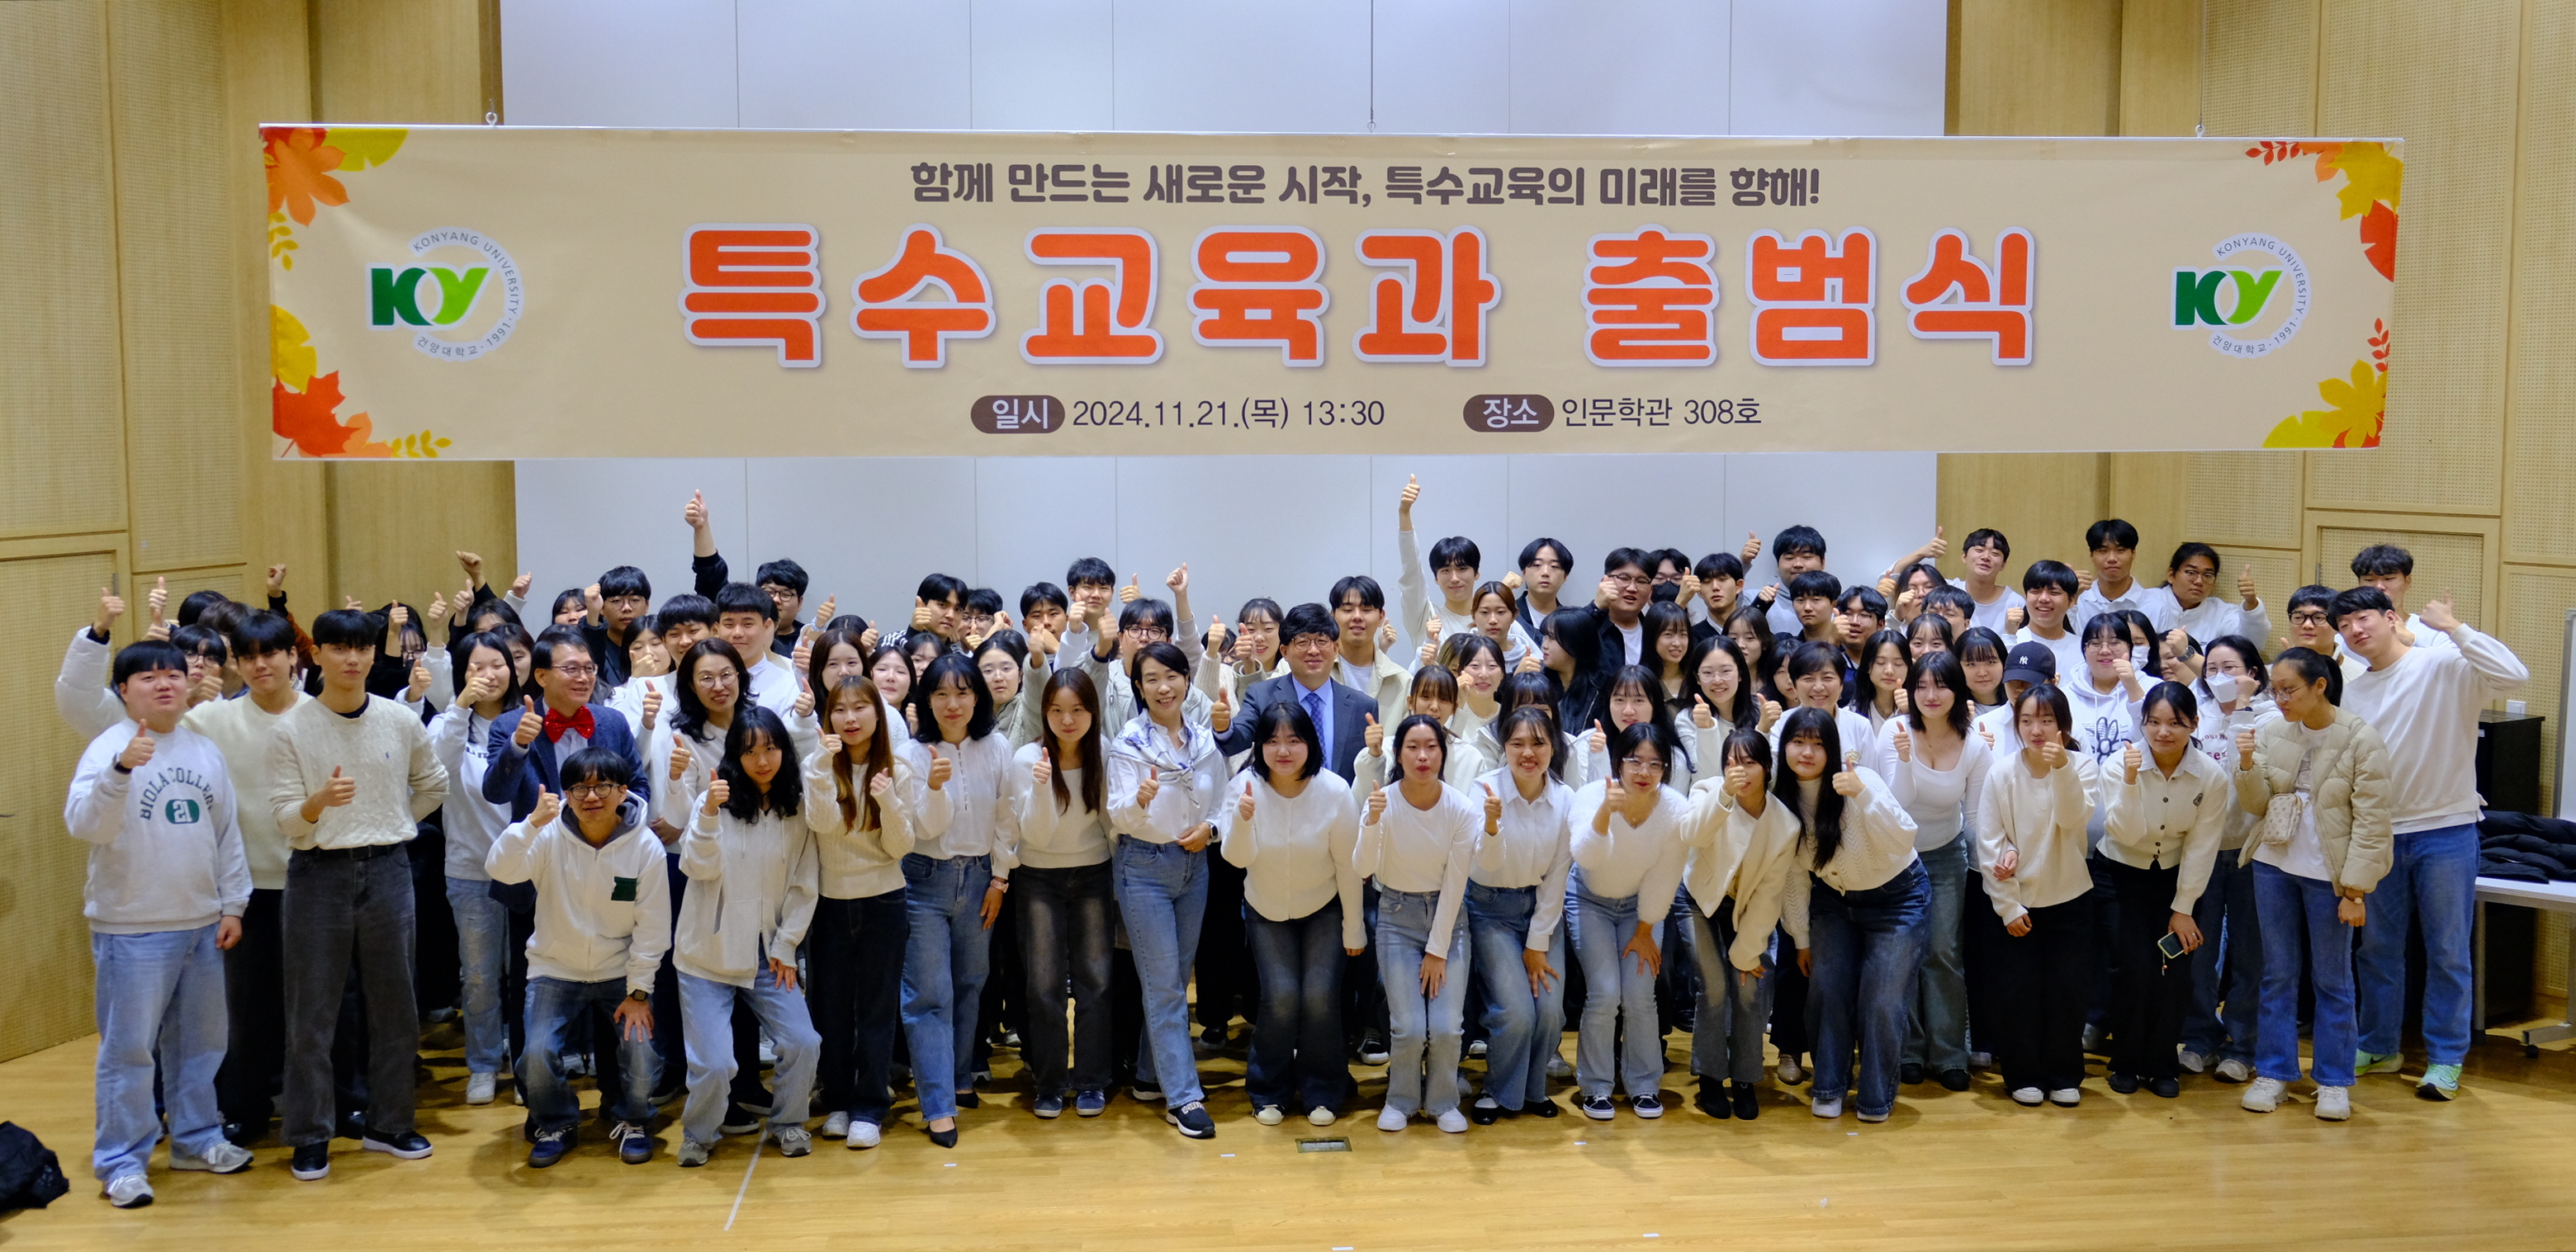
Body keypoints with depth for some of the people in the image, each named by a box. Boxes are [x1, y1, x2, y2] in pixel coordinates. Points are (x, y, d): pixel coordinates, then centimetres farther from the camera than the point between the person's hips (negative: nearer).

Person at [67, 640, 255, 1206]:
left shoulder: (206, 751, 8)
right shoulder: (108, 748, -9)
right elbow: (84, 825, -24)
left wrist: (232, 904, 10)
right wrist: (121, 767, -38)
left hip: (202, 925, 6)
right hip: (132, 930, -6)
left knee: (200, 1041, 16)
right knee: (129, 1049, 1)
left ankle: (196, 1138, 30)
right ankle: (121, 1161, 11)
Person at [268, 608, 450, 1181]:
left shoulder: (400, 721, 2)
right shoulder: (292, 729, -5)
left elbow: (433, 785, 17)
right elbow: (285, 817, -9)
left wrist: (389, 828, 10)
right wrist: (320, 801, -28)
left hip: (387, 870, 2)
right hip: (319, 873, -2)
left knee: (394, 1003, 9)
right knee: (312, 1010, 2)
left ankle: (388, 1124, 22)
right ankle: (310, 1136, 13)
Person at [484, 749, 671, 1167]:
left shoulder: (646, 846, -12)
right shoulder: (550, 835, -11)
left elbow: (652, 926, -9)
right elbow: (499, 869, -27)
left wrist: (638, 991, -9)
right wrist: (532, 823, -42)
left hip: (621, 971, 0)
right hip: (555, 968, 0)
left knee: (641, 1051, -17)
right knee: (538, 1051, -19)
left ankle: (631, 1121, 14)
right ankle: (554, 1124, 10)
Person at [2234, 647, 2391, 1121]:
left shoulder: (2361, 739, -12)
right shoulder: (2272, 732, 1)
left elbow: (2372, 823, -11)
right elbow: (2256, 804, 6)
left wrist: (2355, 890, -12)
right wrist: (2248, 765, -13)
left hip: (2329, 875, -4)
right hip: (2274, 867, 4)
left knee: (2332, 979, 6)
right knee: (2278, 975, 12)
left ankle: (2334, 1081, 18)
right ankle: (2274, 1072, 21)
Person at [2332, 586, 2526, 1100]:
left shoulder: (2445, 667, -9)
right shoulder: (2350, 690, 8)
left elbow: (2514, 675, -27)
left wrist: (2453, 628, -25)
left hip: (2446, 830, -5)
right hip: (2379, 832, 5)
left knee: (2447, 950, 4)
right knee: (2377, 947, 13)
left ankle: (2446, 1057, 14)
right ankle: (2379, 1047, 27)